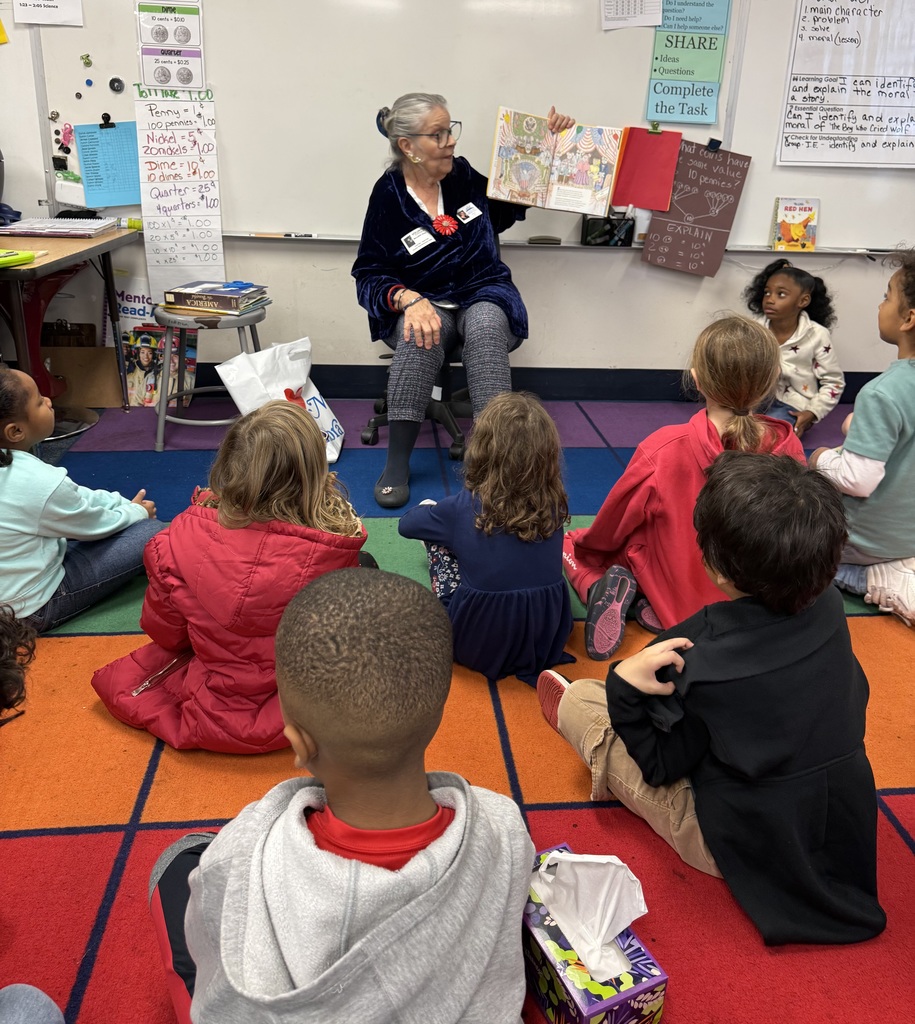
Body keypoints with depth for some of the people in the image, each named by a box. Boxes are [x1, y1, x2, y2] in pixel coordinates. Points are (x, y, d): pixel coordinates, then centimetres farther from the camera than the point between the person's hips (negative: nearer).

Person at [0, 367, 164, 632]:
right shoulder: (41, 483, -30)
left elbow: (77, 496, 8)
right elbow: (96, 525, -11)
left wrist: (124, 503, 7)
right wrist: (137, 512, 7)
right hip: (35, 608, -9)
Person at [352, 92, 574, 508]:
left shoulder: (463, 174, 6)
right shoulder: (388, 196, -4)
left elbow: (508, 209, 25)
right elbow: (369, 273, -5)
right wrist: (407, 298, -27)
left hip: (484, 293, 2)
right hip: (426, 302, -2)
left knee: (486, 326, -34)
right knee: (420, 334, -37)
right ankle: (397, 462, -30)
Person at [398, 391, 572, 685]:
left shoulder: (462, 508, -15)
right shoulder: (554, 506, -8)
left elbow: (407, 524, 6)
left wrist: (429, 508, 28)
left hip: (476, 647, -3)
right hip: (547, 640, 3)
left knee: (436, 534, 12)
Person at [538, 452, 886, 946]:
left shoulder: (705, 668, -33)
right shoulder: (830, 608, -16)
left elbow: (659, 766, -16)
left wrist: (624, 687, -26)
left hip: (745, 846, -6)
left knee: (582, 699, 5)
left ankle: (572, 713, 39)